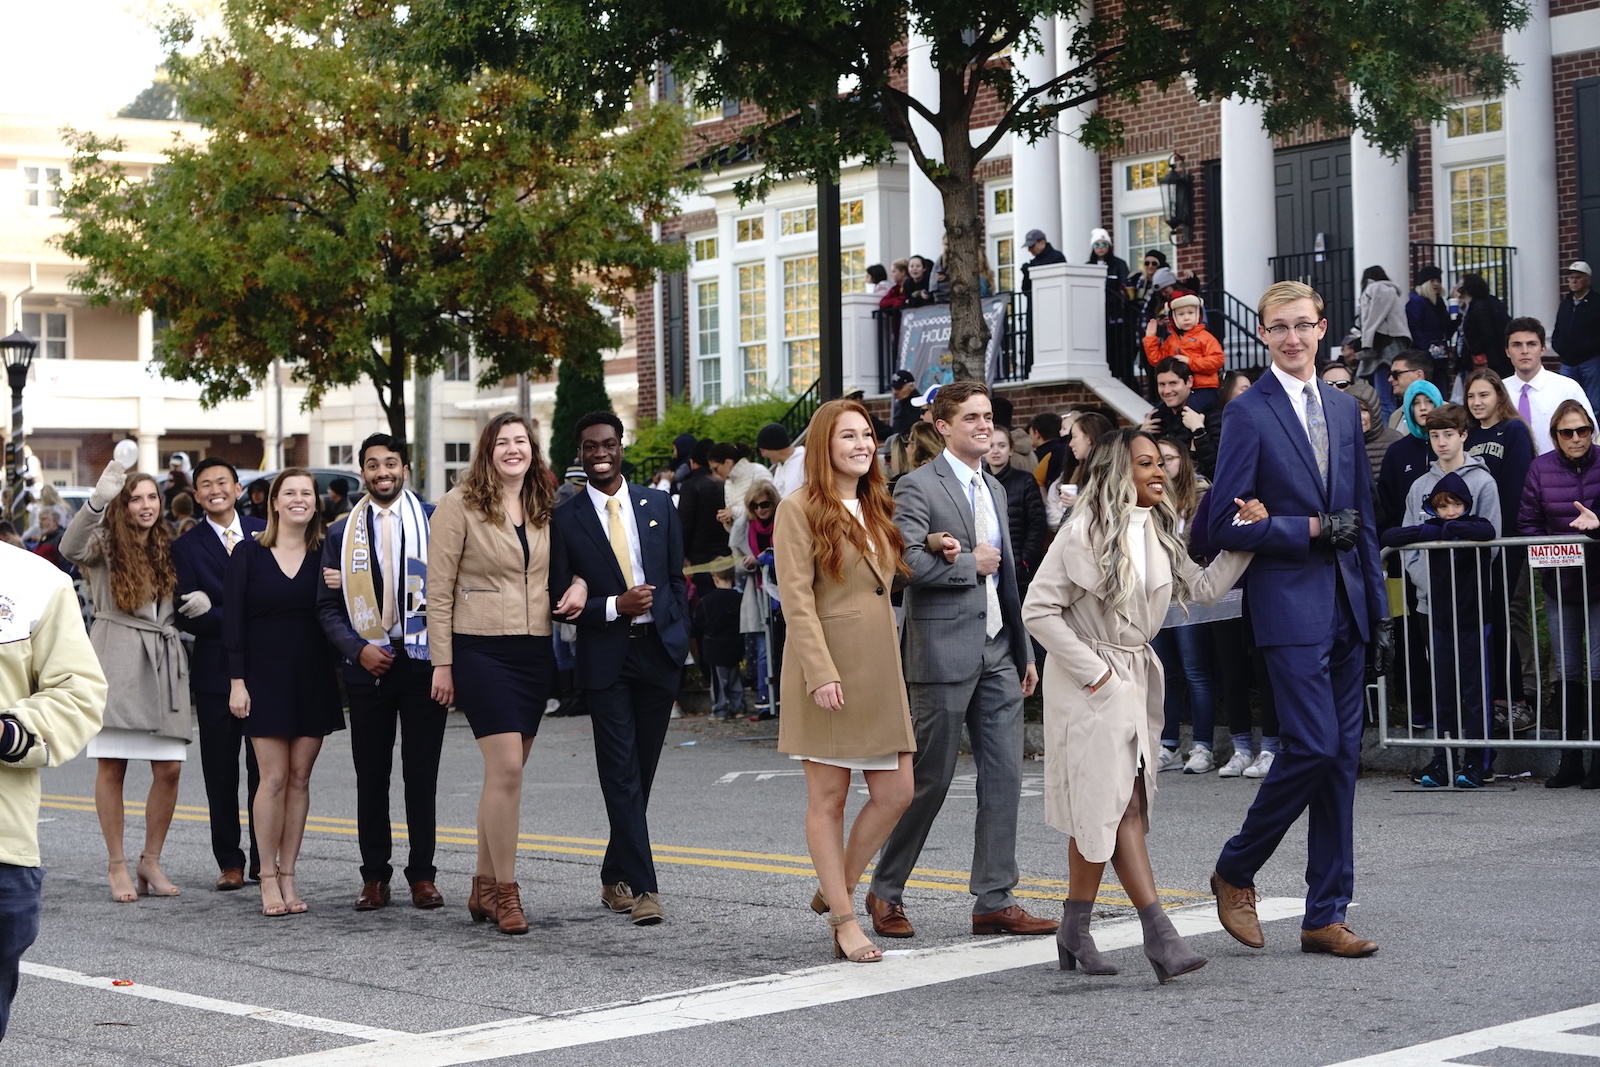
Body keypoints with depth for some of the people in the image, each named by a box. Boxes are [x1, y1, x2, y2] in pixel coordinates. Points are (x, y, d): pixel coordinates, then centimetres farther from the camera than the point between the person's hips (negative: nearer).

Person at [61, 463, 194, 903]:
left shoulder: (168, 550, 18)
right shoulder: (105, 543, 3)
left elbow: (184, 598, 29)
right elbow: (71, 549, -20)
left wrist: (200, 601, 4)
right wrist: (97, 500, -35)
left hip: (163, 661, 4)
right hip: (117, 659, -4)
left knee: (169, 768, -1)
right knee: (112, 764, -3)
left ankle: (150, 860, 13)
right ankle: (117, 865, 5)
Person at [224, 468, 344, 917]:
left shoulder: (324, 556, 6)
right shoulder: (248, 554, 1)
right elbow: (233, 622, -1)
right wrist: (237, 682, -7)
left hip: (313, 678, 2)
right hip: (265, 675, -2)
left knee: (300, 778, 3)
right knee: (274, 778, -5)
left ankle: (288, 876, 10)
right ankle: (268, 879, 3)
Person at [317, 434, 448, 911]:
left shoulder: (434, 520, 3)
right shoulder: (341, 533, 8)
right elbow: (329, 608, 7)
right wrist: (358, 649, -8)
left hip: (423, 661, -2)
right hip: (367, 666, 2)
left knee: (421, 774, 2)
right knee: (371, 775, 5)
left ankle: (422, 876, 11)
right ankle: (374, 877, 13)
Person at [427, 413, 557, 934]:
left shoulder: (544, 510, 12)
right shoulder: (460, 505, -4)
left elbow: (555, 575, 21)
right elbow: (439, 589, -5)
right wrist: (442, 662, -8)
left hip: (534, 652, 6)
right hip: (481, 650, -5)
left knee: (505, 772, 9)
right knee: (507, 767, -14)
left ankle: (483, 886, 19)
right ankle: (505, 890, -6)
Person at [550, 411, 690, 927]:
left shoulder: (658, 506, 9)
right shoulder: (565, 518, -1)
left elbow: (677, 580, 13)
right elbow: (561, 602, -2)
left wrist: (678, 642, 4)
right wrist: (616, 606, -15)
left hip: (658, 653, 3)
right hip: (606, 659, -3)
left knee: (640, 773, 10)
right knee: (622, 775, -7)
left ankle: (616, 876, 23)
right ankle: (643, 886, -8)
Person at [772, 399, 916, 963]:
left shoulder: (878, 510, 17)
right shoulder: (799, 510, -6)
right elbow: (797, 600, -12)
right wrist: (822, 673, -20)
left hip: (879, 668, 7)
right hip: (826, 668, -7)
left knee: (896, 792, 3)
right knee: (828, 799, 1)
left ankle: (836, 889, 21)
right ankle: (844, 921, 8)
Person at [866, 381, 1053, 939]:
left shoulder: (994, 489, 18)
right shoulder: (917, 486, -7)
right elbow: (908, 561, -21)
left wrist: (1024, 651, 19)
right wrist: (971, 564, -10)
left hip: (998, 653, 7)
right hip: (945, 652, -7)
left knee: (1004, 777, 3)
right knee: (931, 779, -1)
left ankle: (995, 900, 7)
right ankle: (886, 892, 15)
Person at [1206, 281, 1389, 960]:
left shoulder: (1344, 410, 15)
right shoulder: (1248, 415, -5)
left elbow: (1362, 516, 18)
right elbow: (1225, 526, -9)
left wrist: (1378, 609, 14)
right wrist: (1311, 529, -14)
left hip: (1346, 606, 6)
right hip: (1289, 604, -6)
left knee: (1343, 756, 6)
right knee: (1313, 745, -14)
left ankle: (1325, 916, 12)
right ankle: (1235, 872, 9)